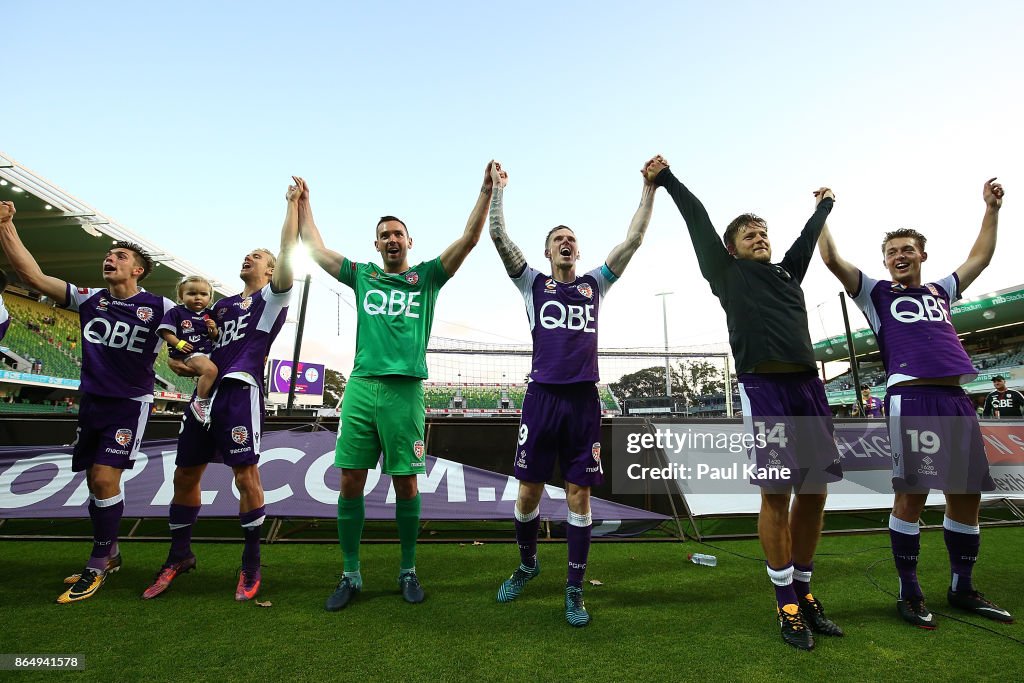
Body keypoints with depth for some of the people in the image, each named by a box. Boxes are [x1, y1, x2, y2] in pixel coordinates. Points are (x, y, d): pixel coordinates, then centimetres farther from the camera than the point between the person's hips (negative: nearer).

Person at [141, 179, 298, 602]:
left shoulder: (272, 298, 4)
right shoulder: (224, 305, 24)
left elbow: (287, 250, -8)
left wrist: (292, 202, -5)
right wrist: (176, 357, 10)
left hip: (241, 391, -7)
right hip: (207, 391, 7)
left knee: (246, 476, -4)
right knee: (185, 474, 12)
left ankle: (251, 566, 11)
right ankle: (179, 556, 30)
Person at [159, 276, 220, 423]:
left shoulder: (209, 314, 11)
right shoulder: (176, 312, -1)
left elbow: (215, 338, 14)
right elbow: (166, 332, -4)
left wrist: (214, 329, -6)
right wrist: (178, 344, -18)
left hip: (209, 352, 7)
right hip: (189, 354, -6)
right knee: (211, 370, -30)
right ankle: (200, 403, -17)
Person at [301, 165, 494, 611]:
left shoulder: (426, 277, 12)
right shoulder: (362, 275, 17)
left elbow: (469, 239, 5)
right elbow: (314, 247, 24)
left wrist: (486, 190, 1)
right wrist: (303, 201, 29)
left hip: (405, 389, -2)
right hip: (361, 385, 2)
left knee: (405, 483, 3)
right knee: (350, 481, 3)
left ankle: (408, 571, 21)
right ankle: (351, 575, 19)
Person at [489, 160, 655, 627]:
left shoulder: (595, 284, 16)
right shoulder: (533, 283, 11)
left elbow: (633, 239, 14)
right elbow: (498, 235, 6)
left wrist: (649, 187, 14)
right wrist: (496, 186, 8)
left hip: (584, 400, 1)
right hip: (542, 396, -1)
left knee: (579, 496, 4)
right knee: (529, 491, 6)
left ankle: (574, 591, 18)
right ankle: (527, 564, 33)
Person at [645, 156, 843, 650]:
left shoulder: (788, 273, 24)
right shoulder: (727, 273, 11)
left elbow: (809, 236, 41)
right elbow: (697, 220, 15)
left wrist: (823, 206, 57)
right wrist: (666, 179, 21)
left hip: (808, 384, 6)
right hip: (764, 387, -6)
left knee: (814, 491, 7)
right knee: (777, 493, -5)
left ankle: (804, 592, 24)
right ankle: (787, 604, 10)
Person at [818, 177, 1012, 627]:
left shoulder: (941, 291, 24)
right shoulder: (875, 293, 10)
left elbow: (980, 258, 36)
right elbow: (832, 259, 1)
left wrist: (992, 208, 38)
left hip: (957, 399, 6)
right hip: (911, 399, -6)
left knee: (967, 496, 9)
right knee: (911, 495, -6)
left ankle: (962, 589, 26)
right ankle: (909, 593, 7)